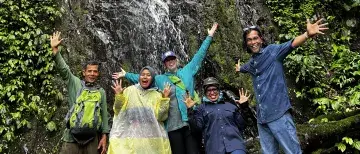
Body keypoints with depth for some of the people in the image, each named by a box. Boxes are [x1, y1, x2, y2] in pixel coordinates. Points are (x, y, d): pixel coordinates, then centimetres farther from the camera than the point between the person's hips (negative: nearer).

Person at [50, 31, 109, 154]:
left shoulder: (101, 91, 11)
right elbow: (63, 69, -7)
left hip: (92, 138, 2)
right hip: (72, 137, -2)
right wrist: (55, 49, -18)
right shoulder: (75, 83, 6)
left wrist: (104, 136, 5)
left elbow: (104, 114, 10)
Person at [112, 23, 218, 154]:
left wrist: (209, 36, 18)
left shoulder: (187, 71, 14)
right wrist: (126, 75, 21)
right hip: (173, 124, 1)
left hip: (191, 120, -1)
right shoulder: (159, 79, 17)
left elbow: (199, 55, 16)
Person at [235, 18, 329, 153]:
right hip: (262, 117, 6)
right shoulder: (251, 63, 17)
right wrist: (239, 68, 65)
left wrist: (307, 35, -39)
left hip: (278, 113, -6)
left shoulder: (272, 51, 0)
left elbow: (291, 44, -20)